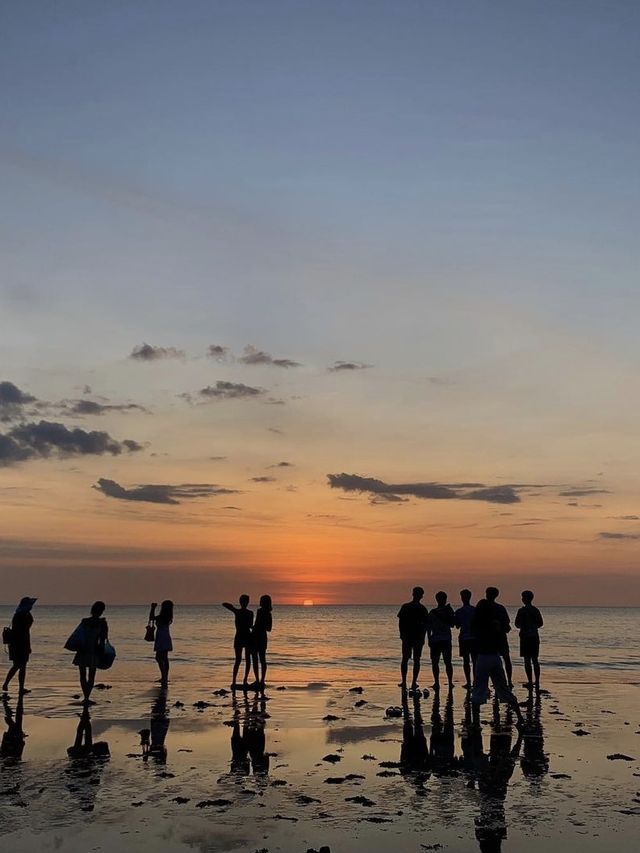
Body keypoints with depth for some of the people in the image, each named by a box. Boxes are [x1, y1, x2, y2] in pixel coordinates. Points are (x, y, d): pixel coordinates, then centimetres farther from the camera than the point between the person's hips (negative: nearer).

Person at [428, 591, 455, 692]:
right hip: (447, 640, 2)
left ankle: (437, 683, -2)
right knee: (448, 662, 9)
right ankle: (450, 682, 6)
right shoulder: (449, 611, -3)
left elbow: (429, 627, -2)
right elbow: (452, 624, 6)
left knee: (435, 662, 3)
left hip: (435, 640, -2)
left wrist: (429, 639, 6)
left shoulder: (432, 612, -4)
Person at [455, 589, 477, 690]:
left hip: (464, 638, -1)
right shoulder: (475, 610, -2)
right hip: (475, 638, 1)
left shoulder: (459, 612, -5)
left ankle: (468, 682, 1)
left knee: (466, 660, 3)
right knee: (474, 660, 7)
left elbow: (457, 626, 2)